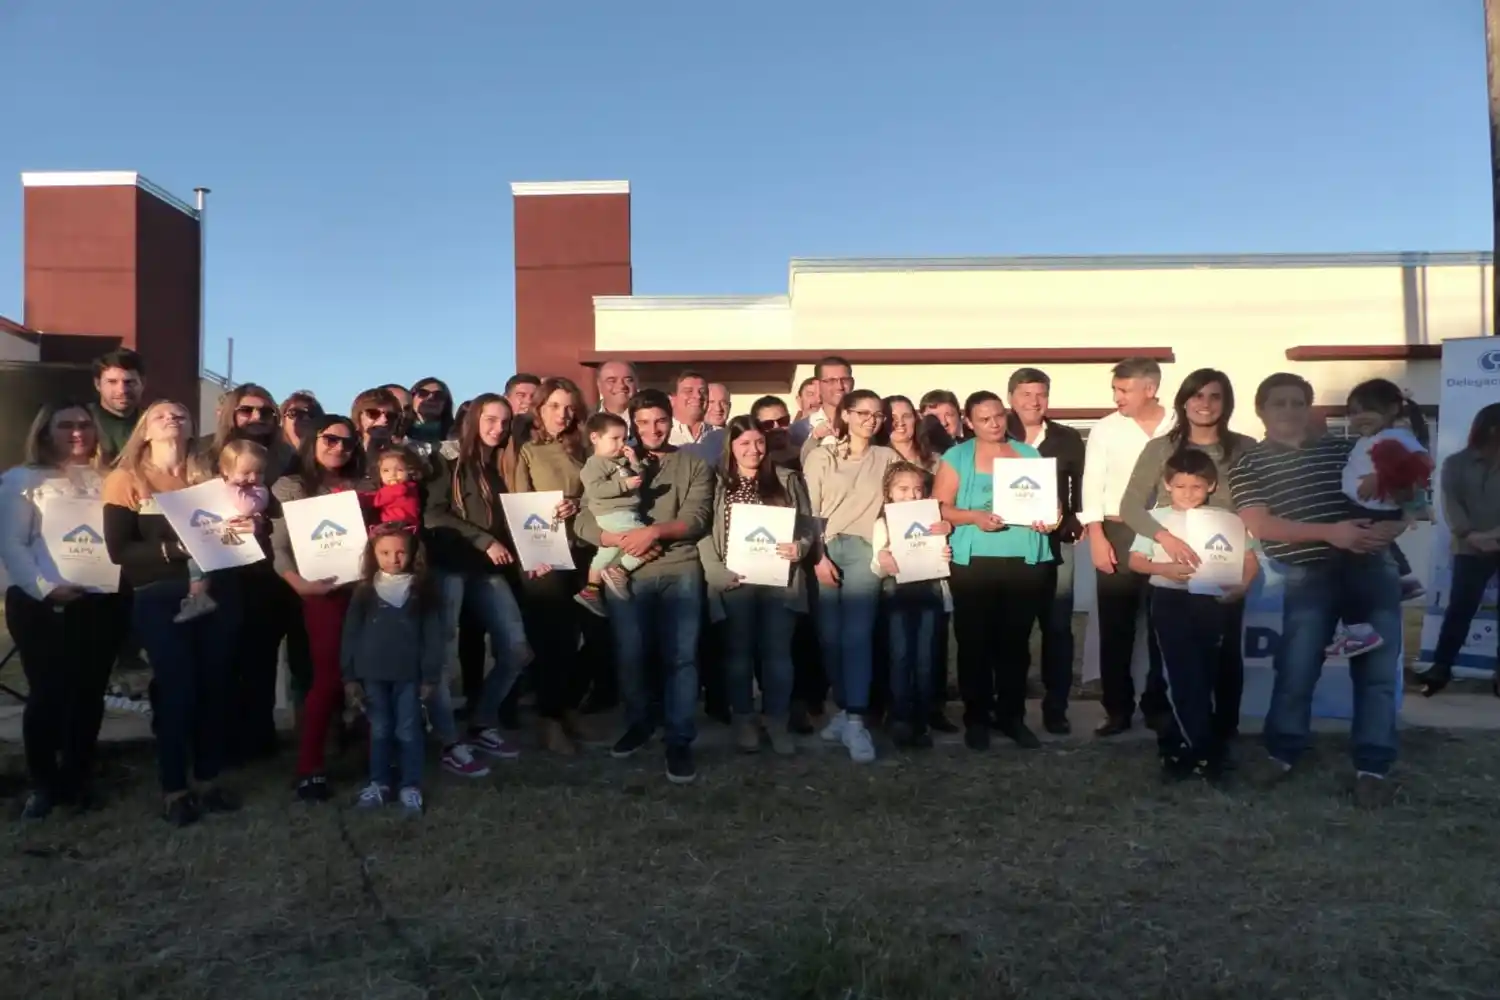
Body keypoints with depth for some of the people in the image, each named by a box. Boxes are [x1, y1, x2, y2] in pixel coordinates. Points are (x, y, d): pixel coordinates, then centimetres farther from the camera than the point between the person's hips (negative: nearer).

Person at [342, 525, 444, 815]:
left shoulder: (423, 589, -2)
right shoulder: (364, 590, 2)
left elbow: (433, 634, -2)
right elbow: (350, 633, 4)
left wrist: (431, 675, -4)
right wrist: (349, 676, 1)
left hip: (409, 673, -2)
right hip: (372, 673, 2)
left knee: (408, 731, 5)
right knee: (379, 730, 13)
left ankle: (410, 785, 16)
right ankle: (378, 782, 25)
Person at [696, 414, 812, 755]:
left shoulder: (787, 480, 9)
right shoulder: (716, 483, 4)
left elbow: (807, 525, 7)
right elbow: (703, 532, -2)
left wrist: (799, 547, -14)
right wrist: (721, 573, -14)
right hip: (736, 581, -1)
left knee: (777, 650, 4)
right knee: (739, 650, 8)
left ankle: (777, 720, 15)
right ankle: (744, 719, 20)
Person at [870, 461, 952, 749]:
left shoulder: (932, 520, 8)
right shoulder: (883, 524, 4)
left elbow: (941, 557, 11)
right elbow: (876, 569, -3)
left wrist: (948, 556, -12)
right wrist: (882, 564, -25)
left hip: (931, 593, 1)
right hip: (899, 595, -1)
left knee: (926, 657, 3)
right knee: (901, 656, -3)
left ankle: (922, 720, 11)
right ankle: (901, 719, 3)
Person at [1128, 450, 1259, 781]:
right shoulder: (1156, 518, 5)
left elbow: (1251, 562, 7)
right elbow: (1135, 561, 3)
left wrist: (1240, 588, -12)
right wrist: (1164, 569, -15)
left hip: (1212, 603, 2)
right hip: (1170, 603, -1)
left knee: (1205, 678, 7)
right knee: (1186, 678, -5)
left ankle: (1179, 745, 23)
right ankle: (1203, 751, 4)